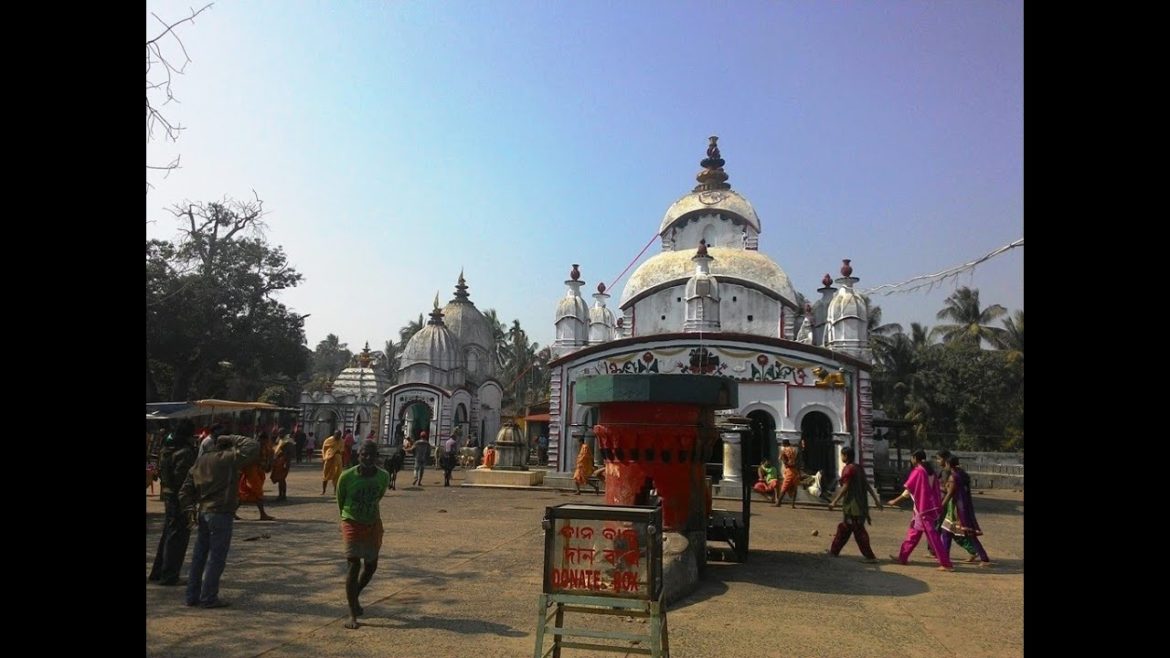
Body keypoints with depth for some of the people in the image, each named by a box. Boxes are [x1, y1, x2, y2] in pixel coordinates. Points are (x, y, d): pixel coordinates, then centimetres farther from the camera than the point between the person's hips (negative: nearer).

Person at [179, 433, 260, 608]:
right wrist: (235, 439, -5)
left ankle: (192, 595, 22)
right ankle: (208, 597, 6)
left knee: (199, 555, 15)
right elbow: (253, 446, -17)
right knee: (217, 557, 1)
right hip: (221, 514, -8)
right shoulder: (228, 458, -11)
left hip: (202, 513, 8)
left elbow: (185, 491, 12)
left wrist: (191, 509, 13)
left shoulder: (200, 461, 12)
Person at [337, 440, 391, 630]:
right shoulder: (347, 477, -18)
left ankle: (354, 597, 39)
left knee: (371, 565, 12)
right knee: (354, 565, -10)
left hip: (373, 524, 4)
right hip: (352, 524, -3)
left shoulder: (384, 477, -11)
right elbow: (340, 500, 0)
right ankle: (352, 614, -1)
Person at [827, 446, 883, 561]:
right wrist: (876, 498, 14)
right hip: (861, 504, 9)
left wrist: (834, 502, -14)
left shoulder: (848, 469, -14)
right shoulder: (859, 468, 12)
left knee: (859, 531, -3)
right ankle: (834, 551, 22)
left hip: (852, 506, -9)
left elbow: (845, 488, -17)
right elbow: (867, 485, 12)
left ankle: (870, 556, -1)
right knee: (844, 528, 15)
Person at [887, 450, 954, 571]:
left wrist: (895, 501, 2)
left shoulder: (918, 471, -13)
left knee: (932, 535, -4)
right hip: (931, 506, 9)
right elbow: (935, 489, 11)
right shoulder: (930, 471, 9)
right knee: (913, 532, 15)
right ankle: (903, 557, 22)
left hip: (922, 508, -9)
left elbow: (908, 490, -9)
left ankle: (946, 564, -3)